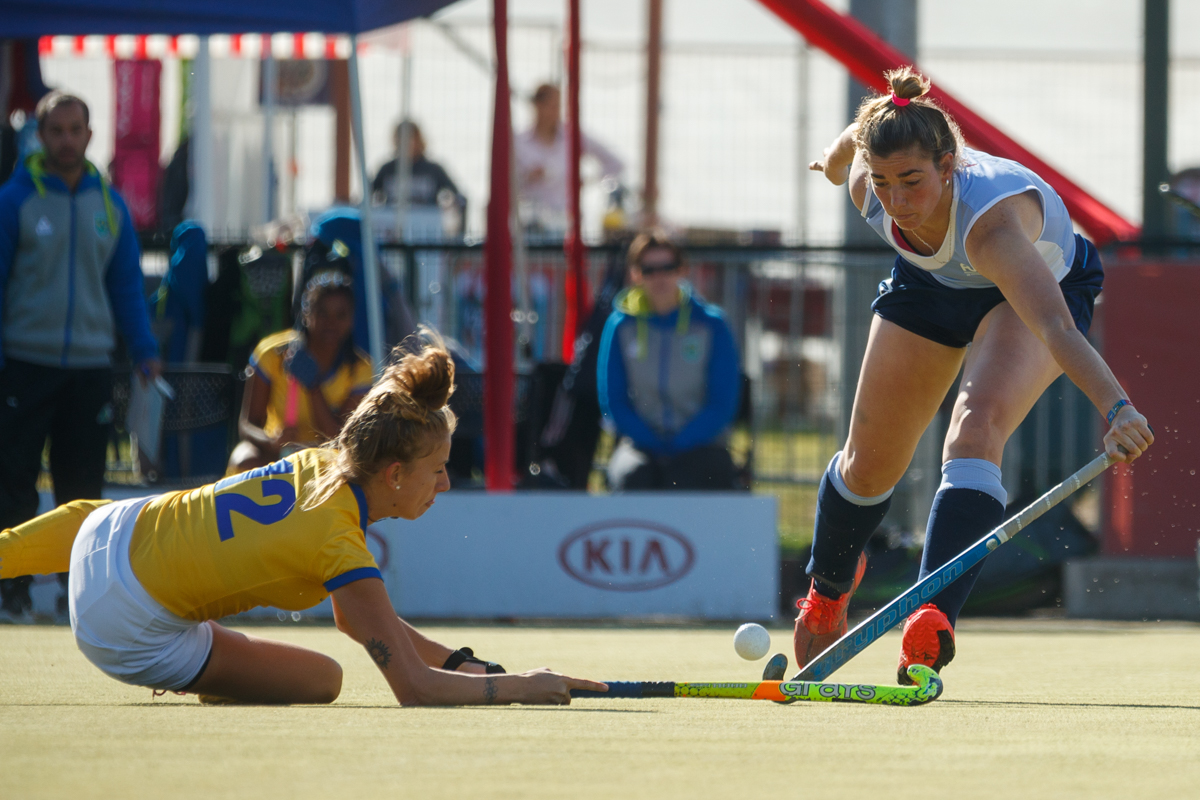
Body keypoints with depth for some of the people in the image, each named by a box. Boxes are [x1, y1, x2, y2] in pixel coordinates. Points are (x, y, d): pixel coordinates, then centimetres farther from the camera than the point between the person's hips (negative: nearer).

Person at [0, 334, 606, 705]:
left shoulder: (317, 464, -2)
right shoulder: (336, 540, -26)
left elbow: (354, 617, 10)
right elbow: (415, 689, -27)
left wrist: (464, 664, 3)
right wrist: (517, 686, -15)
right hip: (131, 632, -8)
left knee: (84, 513, 43)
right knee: (323, 679, -2)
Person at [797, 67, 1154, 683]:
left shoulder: (990, 221, -48)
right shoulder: (867, 187, -32)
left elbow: (1056, 329, -63)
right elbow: (854, 138, -5)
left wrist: (1116, 408, -79)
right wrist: (836, 156, 20)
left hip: (1041, 282, -5)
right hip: (932, 283, 5)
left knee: (976, 429, -33)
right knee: (870, 466, 10)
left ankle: (933, 624, -43)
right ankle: (827, 592, 41)